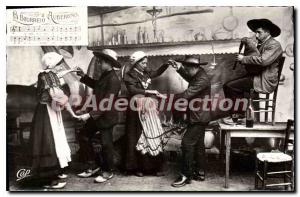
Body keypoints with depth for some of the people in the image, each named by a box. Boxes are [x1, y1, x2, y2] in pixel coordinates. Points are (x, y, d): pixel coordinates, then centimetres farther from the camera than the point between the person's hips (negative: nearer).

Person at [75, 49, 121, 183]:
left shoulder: (113, 80, -22)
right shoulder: (104, 75, 7)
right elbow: (96, 86, 27)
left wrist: (90, 115, -27)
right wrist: (83, 76, 17)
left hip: (106, 117, -10)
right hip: (96, 115, 10)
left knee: (106, 144, 4)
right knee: (84, 137, 14)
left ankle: (108, 171, 25)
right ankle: (93, 166, 28)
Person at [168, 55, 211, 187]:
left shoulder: (202, 79, -22)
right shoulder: (197, 76, 8)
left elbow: (186, 95, -27)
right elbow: (189, 78, 31)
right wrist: (179, 68, 15)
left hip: (199, 117, -10)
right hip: (197, 117, 10)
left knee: (187, 143, -9)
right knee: (198, 144, 14)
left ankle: (186, 175, -1)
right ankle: (200, 173, 24)